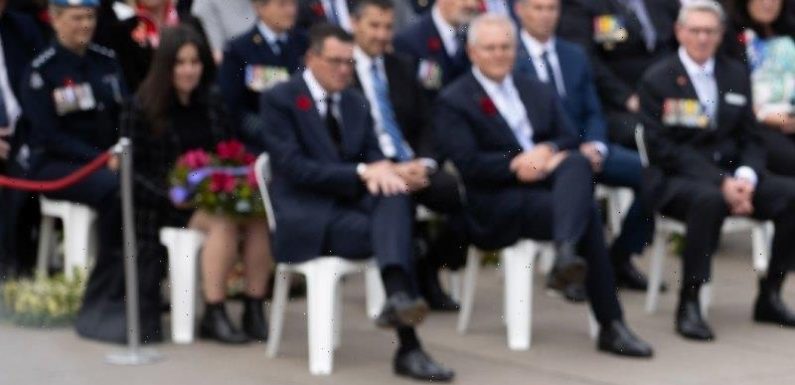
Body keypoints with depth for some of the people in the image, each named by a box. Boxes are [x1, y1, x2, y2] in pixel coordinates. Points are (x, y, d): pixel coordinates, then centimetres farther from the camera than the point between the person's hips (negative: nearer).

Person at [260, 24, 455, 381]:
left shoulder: (356, 102, 18)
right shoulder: (279, 99, -3)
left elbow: (372, 154, 12)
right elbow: (294, 167, -14)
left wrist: (380, 169, -16)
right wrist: (361, 172, -21)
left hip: (353, 202, 6)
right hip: (306, 218, -5)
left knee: (396, 196, -30)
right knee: (395, 234, -28)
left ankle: (398, 296, -49)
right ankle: (408, 348, -33)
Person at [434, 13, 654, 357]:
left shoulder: (538, 92, 24)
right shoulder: (453, 102, 5)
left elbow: (570, 140, 13)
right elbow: (467, 163, -9)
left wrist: (547, 151, -11)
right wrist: (517, 165, -18)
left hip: (548, 181, 5)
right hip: (498, 204, -5)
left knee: (577, 162, -34)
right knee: (586, 211, -32)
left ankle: (565, 253, -55)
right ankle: (611, 327, -35)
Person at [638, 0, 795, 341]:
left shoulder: (736, 75, 15)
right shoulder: (657, 80, -2)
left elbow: (750, 139, 14)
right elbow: (662, 148, -10)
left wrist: (746, 176, -10)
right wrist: (719, 182, -20)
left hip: (730, 174, 5)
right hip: (676, 181, -5)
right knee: (709, 199, -39)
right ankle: (689, 306, -31)